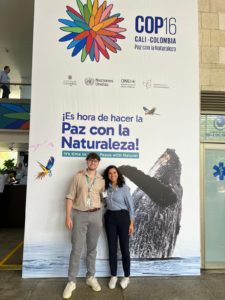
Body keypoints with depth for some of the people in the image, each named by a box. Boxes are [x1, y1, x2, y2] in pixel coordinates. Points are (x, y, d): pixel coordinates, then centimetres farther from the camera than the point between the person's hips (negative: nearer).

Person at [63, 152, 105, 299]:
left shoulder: (101, 180, 5)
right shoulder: (78, 176, -1)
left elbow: (102, 198, 9)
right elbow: (70, 197, -2)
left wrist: (102, 219, 5)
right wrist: (68, 216, -8)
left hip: (96, 215, 2)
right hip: (79, 215, -2)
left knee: (92, 248, 12)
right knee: (76, 249, 2)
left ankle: (91, 277, 29)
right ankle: (71, 282, 16)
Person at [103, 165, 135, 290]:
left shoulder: (124, 187, -6)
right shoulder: (105, 187, 4)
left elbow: (130, 205, -4)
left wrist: (131, 223, -6)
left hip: (123, 217, -3)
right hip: (110, 218, 3)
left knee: (124, 247, 5)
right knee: (112, 248, 9)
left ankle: (126, 276, 22)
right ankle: (113, 276, 25)